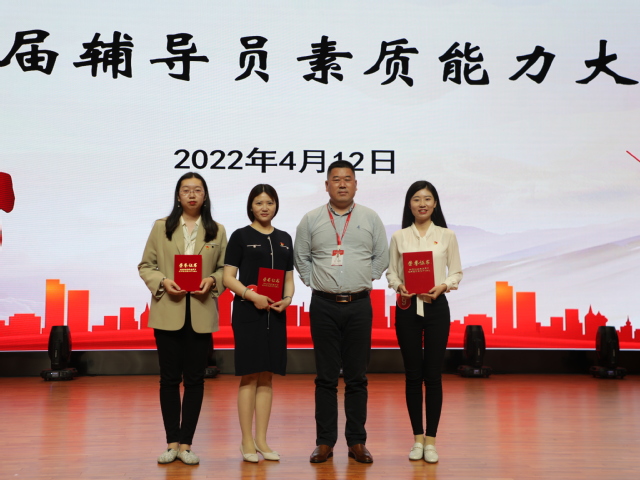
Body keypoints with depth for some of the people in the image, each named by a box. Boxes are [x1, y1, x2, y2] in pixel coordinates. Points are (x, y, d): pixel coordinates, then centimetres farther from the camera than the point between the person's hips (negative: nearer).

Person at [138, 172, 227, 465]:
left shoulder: (217, 231, 6)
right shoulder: (161, 227, 5)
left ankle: (185, 443, 14)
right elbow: (145, 265, 5)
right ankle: (172, 442, 15)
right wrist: (162, 282, -13)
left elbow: (225, 268, 7)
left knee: (195, 379, 5)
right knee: (169, 378, 5)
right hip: (168, 312, 0)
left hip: (201, 314, 1)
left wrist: (212, 281, -13)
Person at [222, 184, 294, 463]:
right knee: (249, 377, -2)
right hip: (247, 313, -4)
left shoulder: (284, 239, 12)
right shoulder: (240, 236, 0)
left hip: (275, 314, 4)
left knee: (266, 377, 8)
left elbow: (289, 278, 15)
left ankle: (262, 440, 15)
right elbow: (228, 277, -5)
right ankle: (247, 442, 6)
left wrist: (287, 299, -5)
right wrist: (252, 295, -19)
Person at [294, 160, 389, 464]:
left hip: (359, 305, 0)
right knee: (326, 378, 4)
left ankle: (357, 442, 13)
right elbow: (301, 257, 13)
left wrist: (364, 283, 6)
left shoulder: (370, 219, 6)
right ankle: (325, 442, 11)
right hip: (323, 305, 0)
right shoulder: (311, 220, 6)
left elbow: (381, 257, 11)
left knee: (357, 378, 4)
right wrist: (315, 283, 5)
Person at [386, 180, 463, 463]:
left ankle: (431, 440, 11)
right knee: (413, 375, 5)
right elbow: (391, 272, 6)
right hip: (407, 308, 1)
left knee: (433, 375, 1)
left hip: (436, 307, -1)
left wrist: (443, 286, -13)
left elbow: (456, 272, 5)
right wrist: (399, 286, -14)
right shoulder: (399, 237, 5)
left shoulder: (447, 236, 4)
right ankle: (418, 438, 16)